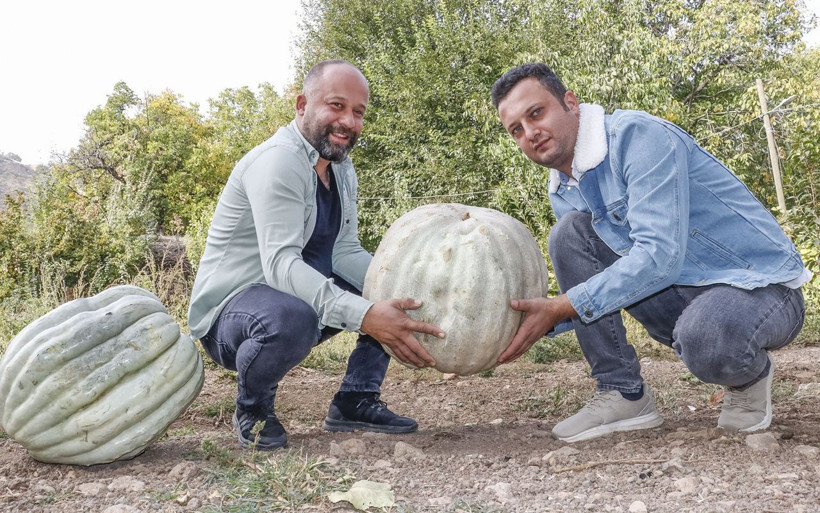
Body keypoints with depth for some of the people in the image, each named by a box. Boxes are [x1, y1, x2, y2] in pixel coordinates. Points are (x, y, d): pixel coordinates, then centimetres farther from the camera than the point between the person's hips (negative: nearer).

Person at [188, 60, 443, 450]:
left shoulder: (342, 170, 8)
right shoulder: (279, 161, -21)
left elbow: (344, 254, 2)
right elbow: (280, 264, -33)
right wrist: (364, 315, -45)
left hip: (302, 296, 9)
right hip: (229, 308, -8)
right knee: (293, 317, -41)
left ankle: (356, 399, 6)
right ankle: (252, 409, -9)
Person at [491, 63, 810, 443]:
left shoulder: (637, 134, -20)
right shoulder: (563, 192, 5)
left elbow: (659, 256, -30)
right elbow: (583, 297, 10)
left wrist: (559, 308, -28)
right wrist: (530, 320, -8)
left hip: (761, 286, -7)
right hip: (680, 292, 7)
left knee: (705, 339, -40)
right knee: (569, 233, -8)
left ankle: (750, 375, 0)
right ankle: (622, 394, -4)